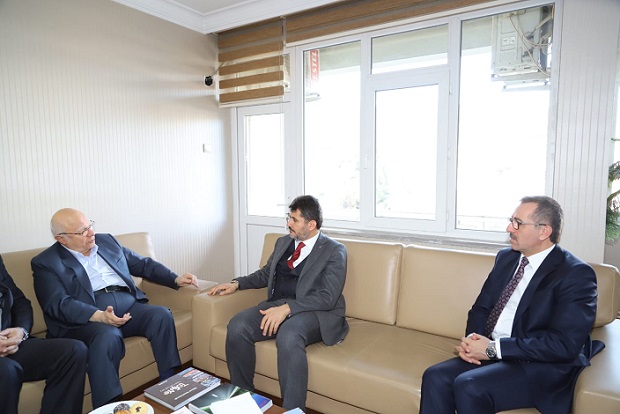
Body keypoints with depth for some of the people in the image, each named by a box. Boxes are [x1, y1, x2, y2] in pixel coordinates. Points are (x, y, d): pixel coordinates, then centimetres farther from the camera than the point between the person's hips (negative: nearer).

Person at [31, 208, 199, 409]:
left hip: (128, 306, 5)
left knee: (161, 315, -21)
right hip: (85, 319, -4)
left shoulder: (107, 241, 16)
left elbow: (143, 264, 18)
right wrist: (99, 316, -29)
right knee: (108, 336, -35)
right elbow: (59, 304, -12)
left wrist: (176, 279, 4)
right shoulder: (45, 263, 2)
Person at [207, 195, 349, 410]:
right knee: (237, 326, -20)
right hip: (277, 304, 6)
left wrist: (287, 308, -24)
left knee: (288, 336, -37)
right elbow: (265, 274, 28)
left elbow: (327, 297, -14)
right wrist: (237, 283, 12)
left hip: (315, 312, -5)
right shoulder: (283, 242, 16)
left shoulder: (334, 251, -4)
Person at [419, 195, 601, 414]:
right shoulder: (506, 257, 12)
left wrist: (494, 347, -18)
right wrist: (472, 340, -7)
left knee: (468, 386, -29)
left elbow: (565, 344, -18)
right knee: (435, 377, -19)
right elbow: (481, 308, 15)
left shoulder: (576, 274, -10)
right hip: (492, 353, 6)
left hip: (542, 366, -6)